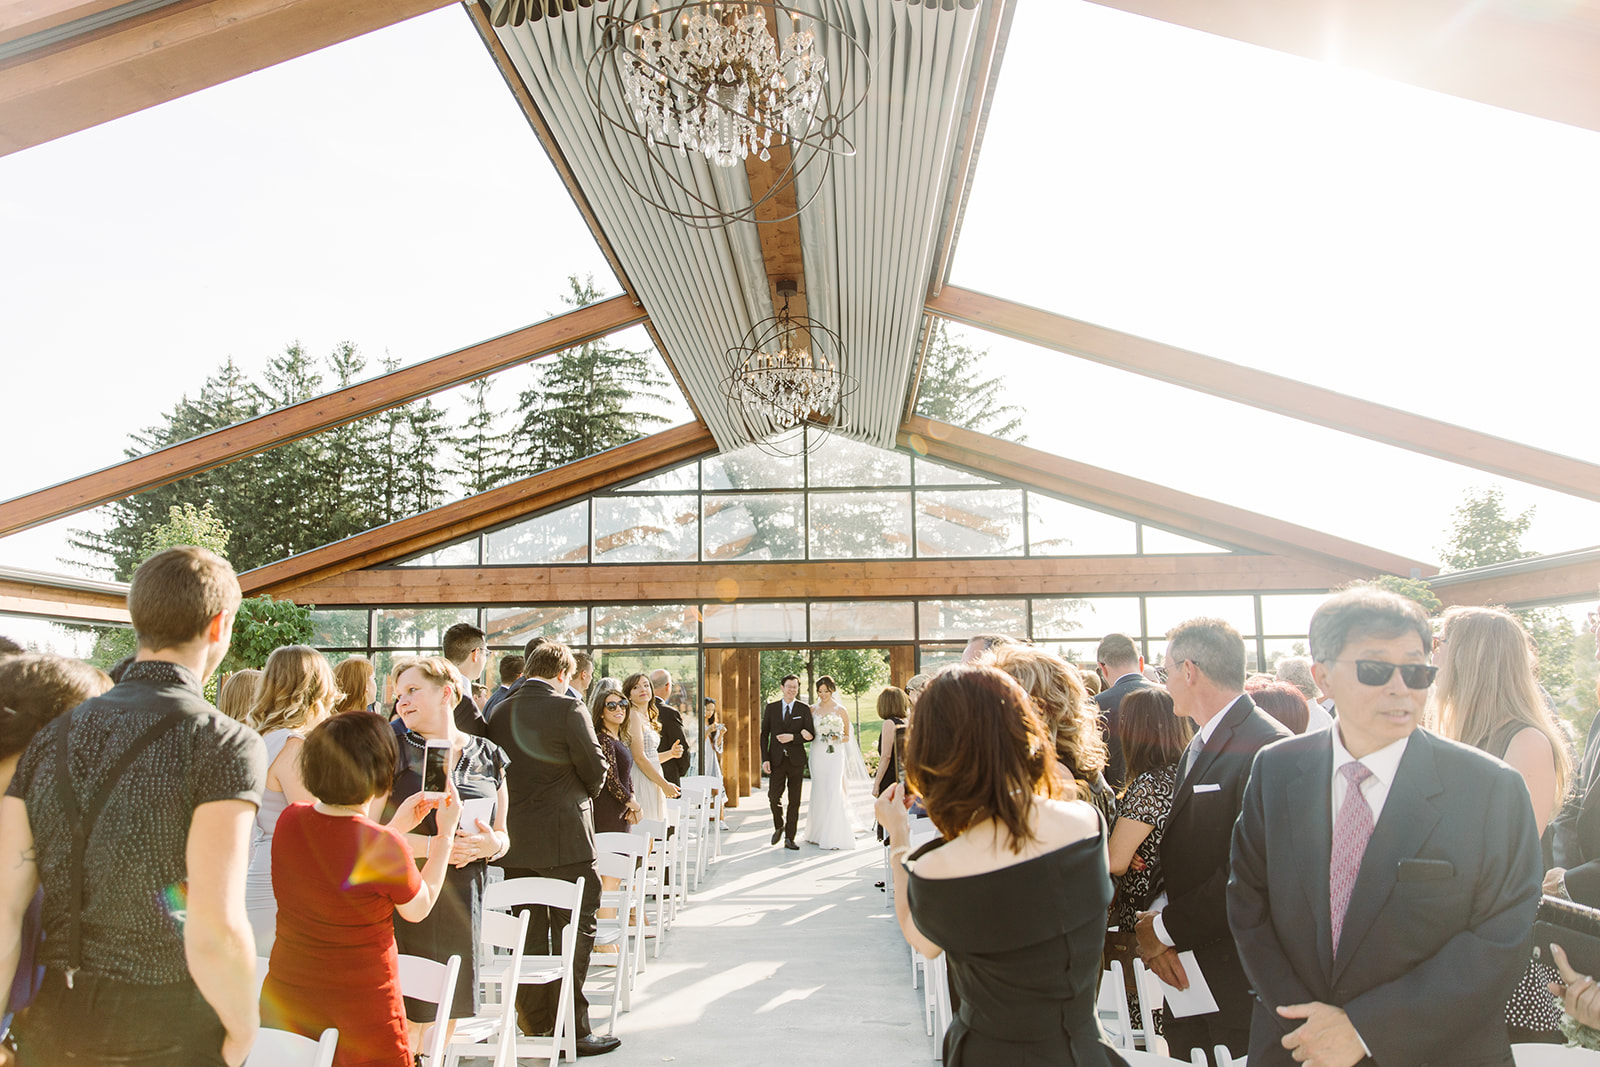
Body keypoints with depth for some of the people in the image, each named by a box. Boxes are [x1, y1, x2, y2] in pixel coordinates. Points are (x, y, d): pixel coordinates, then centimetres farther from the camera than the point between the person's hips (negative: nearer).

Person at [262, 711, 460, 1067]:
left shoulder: (289, 820, -7)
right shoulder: (383, 846, -24)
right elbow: (418, 909, -4)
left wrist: (397, 826, 14)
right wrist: (446, 831, 1)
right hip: (360, 1012, -5)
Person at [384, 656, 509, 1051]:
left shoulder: (488, 756, 10)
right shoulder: (393, 752, 1)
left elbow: (503, 834, 15)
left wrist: (491, 844, -8)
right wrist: (431, 845, -18)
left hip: (463, 901, 3)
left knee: (447, 1020, 10)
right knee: (404, 1022, -3)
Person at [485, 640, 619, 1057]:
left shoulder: (500, 713, 3)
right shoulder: (569, 709, -14)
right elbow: (595, 769, -9)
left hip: (513, 841, 6)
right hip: (564, 839, -6)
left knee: (528, 933, 16)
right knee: (573, 933, 4)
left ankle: (533, 1023, 27)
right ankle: (573, 1027, 7)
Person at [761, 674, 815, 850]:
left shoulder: (804, 708, 3)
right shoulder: (771, 707, 6)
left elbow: (811, 734, 1)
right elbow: (764, 735, 6)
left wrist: (793, 737, -15)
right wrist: (765, 759, -3)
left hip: (796, 759, 0)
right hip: (776, 759, 0)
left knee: (795, 800, 3)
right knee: (774, 796, -6)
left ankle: (789, 838, 11)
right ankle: (779, 826, 22)